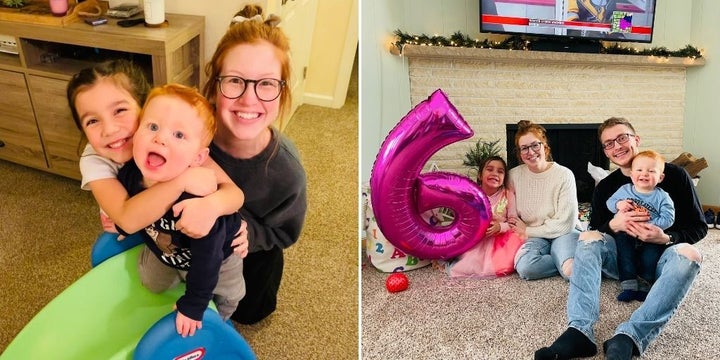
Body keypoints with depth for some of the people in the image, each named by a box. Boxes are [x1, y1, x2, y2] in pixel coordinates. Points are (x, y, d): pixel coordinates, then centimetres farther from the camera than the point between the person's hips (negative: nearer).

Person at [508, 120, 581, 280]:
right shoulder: (514, 175, 0)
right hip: (534, 238, 3)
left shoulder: (564, 175, -9)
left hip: (563, 234, -3)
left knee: (573, 271, -37)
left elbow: (565, 224, -12)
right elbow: (511, 216, 5)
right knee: (525, 267, -33)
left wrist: (527, 231, -7)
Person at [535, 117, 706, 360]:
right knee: (587, 238, -23)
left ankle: (630, 336, -47)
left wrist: (666, 238, -22)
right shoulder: (605, 187, 4)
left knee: (689, 254, -34)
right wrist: (612, 225, -21)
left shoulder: (675, 176, -4)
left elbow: (699, 227, -2)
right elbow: (594, 231, 2)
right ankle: (580, 330, -43)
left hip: (662, 257, -2)